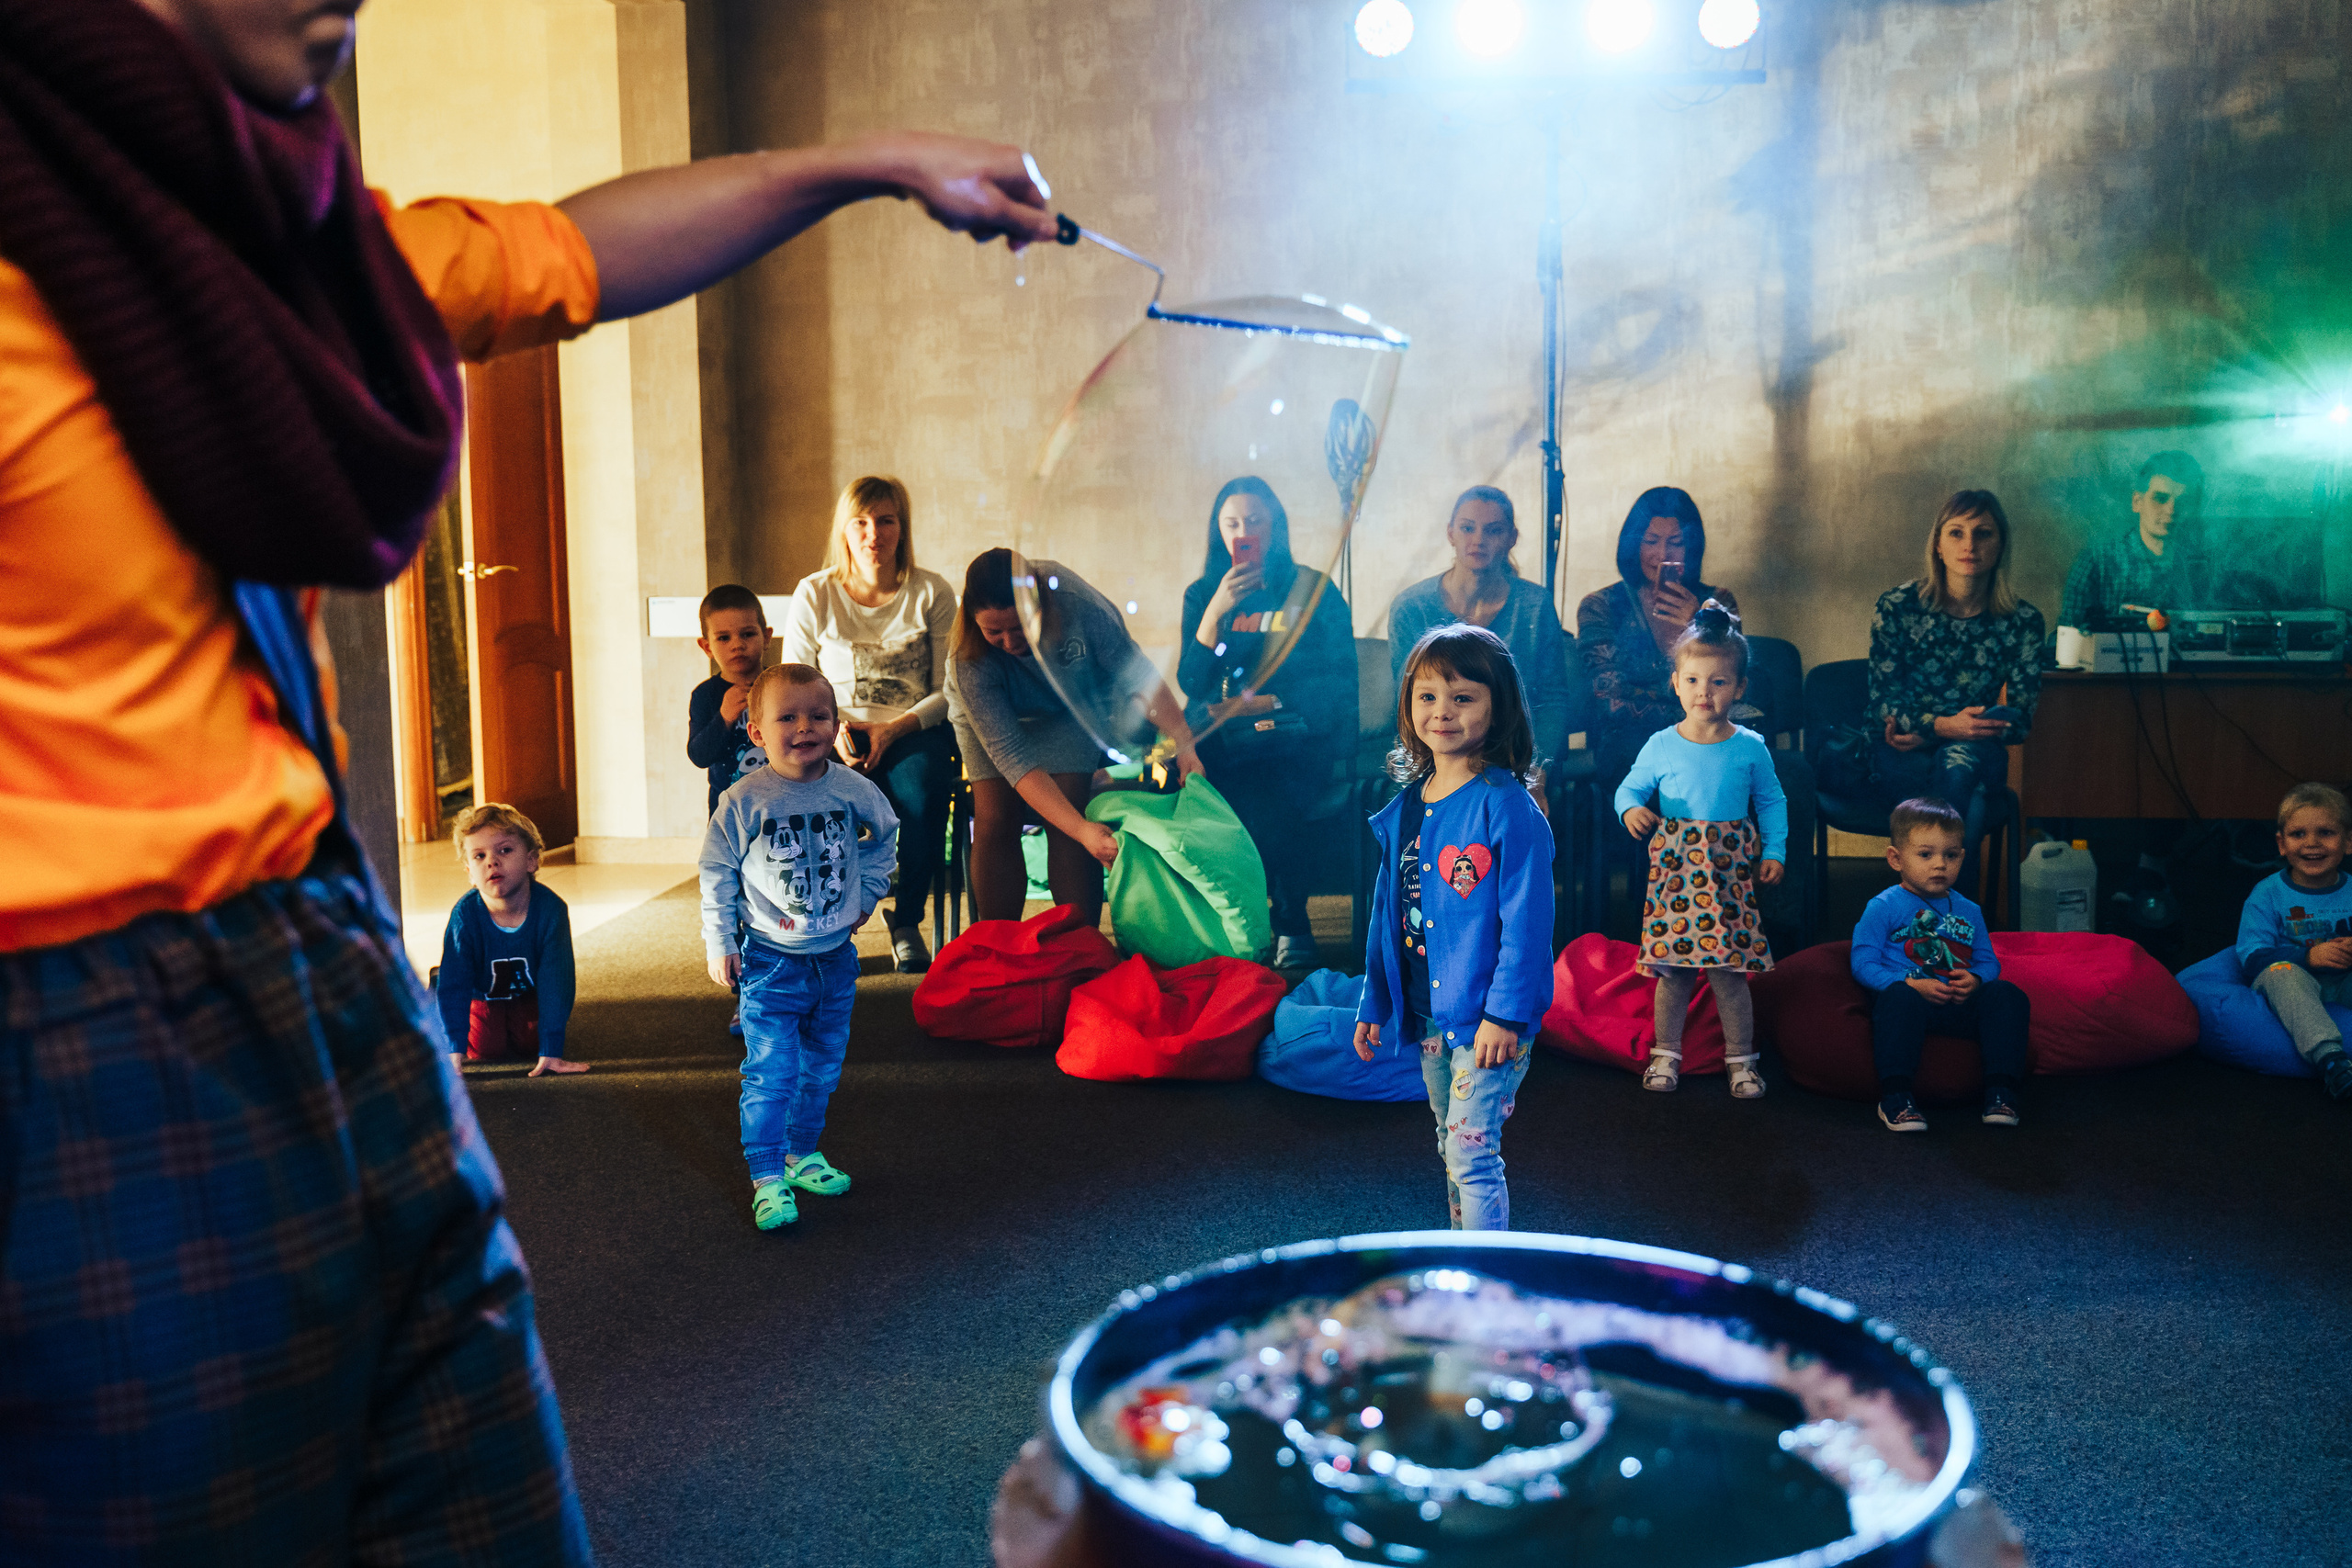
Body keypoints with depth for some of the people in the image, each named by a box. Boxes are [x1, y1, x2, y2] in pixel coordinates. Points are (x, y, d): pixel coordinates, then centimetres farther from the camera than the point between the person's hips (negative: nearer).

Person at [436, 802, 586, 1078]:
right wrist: (453, 1052, -39)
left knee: (530, 1043, -13)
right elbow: (453, 985, -31)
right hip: (482, 992, 0)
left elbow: (555, 981, -32)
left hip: (529, 992, 0)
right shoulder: (465, 915, -33)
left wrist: (550, 1052, -35)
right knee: (485, 1048, -11)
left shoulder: (550, 909, -34)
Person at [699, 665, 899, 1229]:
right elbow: (716, 874, -4)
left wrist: (866, 894, 11)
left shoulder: (854, 791, -7)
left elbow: (883, 837, 15)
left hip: (835, 956, 4)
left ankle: (803, 1154, 33)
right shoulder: (743, 802, -14)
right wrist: (719, 944, -3)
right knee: (771, 1073, -7)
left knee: (822, 1067, 15)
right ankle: (768, 1178, 2)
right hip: (770, 960, -4)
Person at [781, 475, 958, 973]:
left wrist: (895, 728, -17)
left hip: (917, 732, 0)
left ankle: (908, 922, -10)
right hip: (839, 737, 1)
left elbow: (948, 690, 0)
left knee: (920, 790, -33)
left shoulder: (932, 593, 2)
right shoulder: (813, 595, 4)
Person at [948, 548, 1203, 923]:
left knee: (1068, 806, -16)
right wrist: (1082, 830, -47)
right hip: (987, 719, 0)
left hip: (1071, 709, 1)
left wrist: (1185, 744, -30)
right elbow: (1012, 756, -39)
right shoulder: (968, 666, -36)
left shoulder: (1077, 605, -36)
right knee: (995, 818, -15)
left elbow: (1136, 673, -23)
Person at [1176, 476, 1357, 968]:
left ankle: (1292, 928, -13)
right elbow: (1191, 684, 0)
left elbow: (1340, 682, 2)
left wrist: (1263, 701, -6)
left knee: (1267, 795, -33)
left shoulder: (1315, 591, 7)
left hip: (1295, 738, -2)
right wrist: (1216, 611, -11)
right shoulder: (1202, 595, 13)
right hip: (1220, 743, 2)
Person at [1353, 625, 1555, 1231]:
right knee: (1452, 1151, 18)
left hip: (1489, 1019, -7)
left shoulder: (1506, 806, -15)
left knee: (1472, 1154, -7)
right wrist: (1375, 1002, 15)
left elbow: (1527, 920, -17)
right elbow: (1388, 911, 14)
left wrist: (1506, 1013, -20)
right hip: (1429, 1014, 7)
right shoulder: (1407, 806, 7)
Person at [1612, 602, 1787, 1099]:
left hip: (1729, 874, 0)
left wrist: (1774, 852, 3)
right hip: (1675, 871, 0)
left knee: (1729, 970, 1)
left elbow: (1772, 802, 11)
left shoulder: (1750, 748, 2)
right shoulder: (1661, 746, 0)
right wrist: (1631, 809, -14)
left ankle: (1741, 1058, 16)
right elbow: (1631, 786, 8)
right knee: (1673, 969, 5)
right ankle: (1666, 1052, 20)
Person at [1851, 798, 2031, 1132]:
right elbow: (1864, 964, -4)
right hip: (1911, 1000, -4)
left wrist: (1975, 979, -5)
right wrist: (1912, 984, -18)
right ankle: (1895, 1098, -37)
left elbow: (1989, 962, 21)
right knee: (1900, 997, -40)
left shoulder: (1968, 912, 22)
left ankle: (2001, 1091, -21)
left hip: (1961, 1005, 5)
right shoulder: (1883, 908, 5)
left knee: (2007, 995, -22)